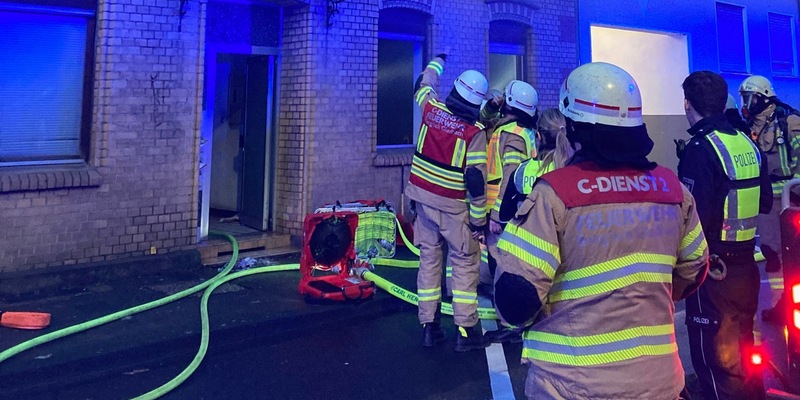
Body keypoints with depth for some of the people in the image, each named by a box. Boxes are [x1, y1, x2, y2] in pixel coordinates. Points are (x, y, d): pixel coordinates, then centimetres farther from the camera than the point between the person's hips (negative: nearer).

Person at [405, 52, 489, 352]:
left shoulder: (431, 109, -1)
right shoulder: (474, 132, -13)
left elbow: (424, 83, 23)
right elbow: (475, 180, -16)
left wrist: (439, 60, 41)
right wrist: (479, 219, -8)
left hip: (422, 197, 5)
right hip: (452, 205, -5)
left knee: (429, 259, 12)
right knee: (464, 264, 5)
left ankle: (429, 326, 16)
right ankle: (466, 330, 6)